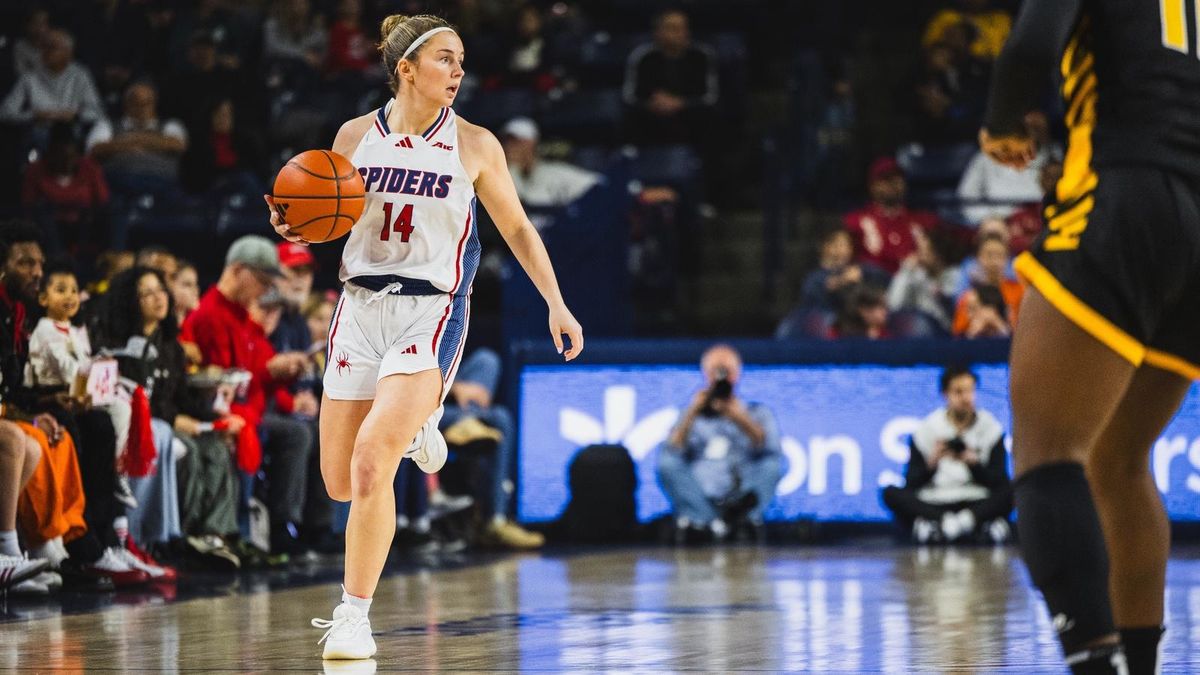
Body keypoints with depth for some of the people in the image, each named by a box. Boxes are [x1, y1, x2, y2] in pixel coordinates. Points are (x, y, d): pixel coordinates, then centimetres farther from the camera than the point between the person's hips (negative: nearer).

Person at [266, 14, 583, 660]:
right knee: (340, 481, 5)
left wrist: (556, 304, 4)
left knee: (371, 458, -21)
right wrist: (295, 227, -7)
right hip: (361, 308, 3)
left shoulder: (474, 144, -1)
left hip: (431, 312, -3)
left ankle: (354, 617, -10)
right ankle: (414, 429, 40)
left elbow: (517, 228, 10)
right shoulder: (356, 135, 4)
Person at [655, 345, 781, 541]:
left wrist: (742, 419, -17)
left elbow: (770, 448, -2)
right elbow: (670, 453, 3)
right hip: (699, 500, 1)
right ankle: (708, 521, -44)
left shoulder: (757, 413, 20)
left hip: (740, 494, -1)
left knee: (772, 465, -27)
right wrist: (691, 414, -6)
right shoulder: (691, 416, 21)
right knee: (667, 463, -25)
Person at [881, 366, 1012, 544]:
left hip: (976, 506, 0)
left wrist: (973, 463, -16)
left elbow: (998, 482, 0)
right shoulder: (927, 428, 6)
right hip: (933, 505, 0)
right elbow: (911, 484, 1)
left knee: (1009, 492, -29)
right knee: (891, 493, -26)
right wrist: (931, 463, -17)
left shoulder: (989, 427, 7)